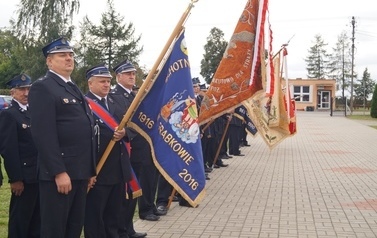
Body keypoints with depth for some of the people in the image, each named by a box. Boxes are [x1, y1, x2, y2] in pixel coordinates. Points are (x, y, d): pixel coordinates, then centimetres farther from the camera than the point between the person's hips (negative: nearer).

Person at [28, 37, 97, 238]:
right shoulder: (42, 87, -8)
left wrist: (90, 170, 17)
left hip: (80, 172, 9)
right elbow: (43, 134, -18)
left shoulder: (74, 89, 20)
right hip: (58, 173, -9)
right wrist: (59, 172, -22)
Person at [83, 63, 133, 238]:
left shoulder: (119, 100, 14)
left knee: (114, 215, 18)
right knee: (94, 217, 6)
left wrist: (124, 133, -12)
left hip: (119, 170, 7)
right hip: (97, 170, -6)